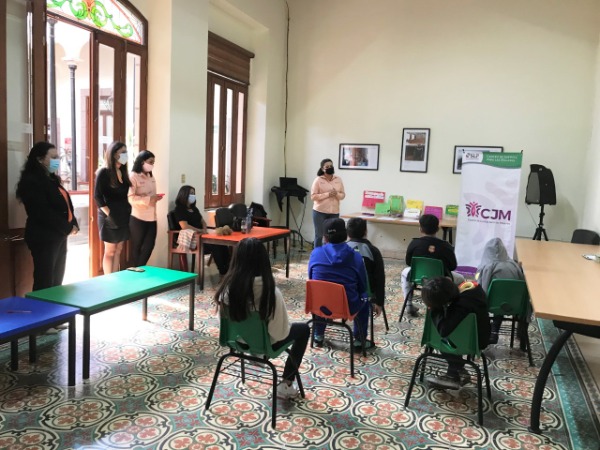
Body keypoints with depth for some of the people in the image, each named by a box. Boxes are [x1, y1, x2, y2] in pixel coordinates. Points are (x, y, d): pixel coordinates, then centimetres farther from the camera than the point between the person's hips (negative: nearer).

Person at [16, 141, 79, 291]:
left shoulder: (52, 179, 16)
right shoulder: (31, 181, -12)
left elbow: (65, 204, 17)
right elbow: (43, 213, -20)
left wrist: (73, 224, 0)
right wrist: (67, 228, -13)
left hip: (59, 236, 9)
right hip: (44, 238, -9)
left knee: (57, 281, 13)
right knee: (45, 284, -4)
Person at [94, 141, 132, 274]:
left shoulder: (123, 172, 11)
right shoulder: (103, 172, -8)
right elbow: (97, 196, -12)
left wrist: (129, 210, 3)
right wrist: (109, 214, -17)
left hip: (123, 216, 6)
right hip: (110, 217, -6)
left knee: (118, 250, 9)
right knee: (110, 251, 0)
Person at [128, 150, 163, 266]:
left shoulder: (151, 177, 15)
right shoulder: (133, 176, -9)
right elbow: (130, 198, -18)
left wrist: (156, 198, 1)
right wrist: (148, 200, -25)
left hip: (151, 218, 7)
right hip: (138, 218, -7)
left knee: (149, 246, 9)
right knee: (137, 247, 5)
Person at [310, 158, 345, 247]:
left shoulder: (338, 179, 6)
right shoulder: (318, 180, -4)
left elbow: (343, 195, 8)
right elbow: (313, 196, -9)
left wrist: (336, 194, -14)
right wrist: (327, 194, -18)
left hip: (334, 212, 3)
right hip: (320, 212, -3)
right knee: (319, 235, 4)